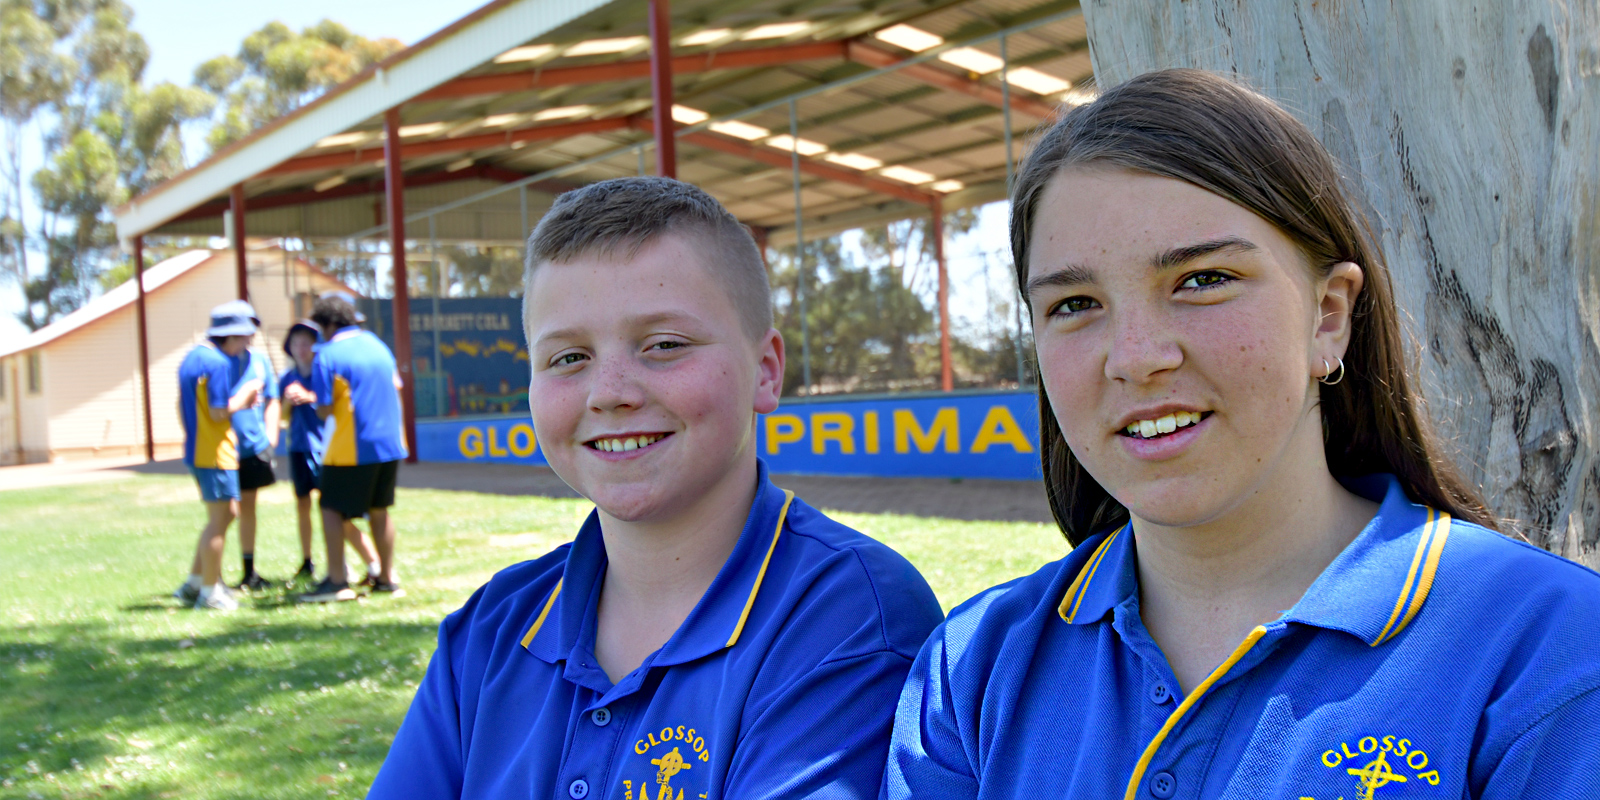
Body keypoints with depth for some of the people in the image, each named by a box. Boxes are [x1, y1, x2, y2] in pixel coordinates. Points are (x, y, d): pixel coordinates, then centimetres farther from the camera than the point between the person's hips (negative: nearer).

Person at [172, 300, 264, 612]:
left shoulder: (192, 358, 13)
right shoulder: (219, 363, -18)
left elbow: (182, 407, 19)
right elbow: (220, 412, -21)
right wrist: (244, 396, -6)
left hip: (196, 450, 10)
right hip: (215, 453, -10)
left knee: (225, 514, 18)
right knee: (219, 519, -1)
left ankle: (194, 583, 22)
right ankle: (210, 592, 7)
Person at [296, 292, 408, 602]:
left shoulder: (327, 356, -11)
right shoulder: (377, 344, 10)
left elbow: (325, 410, -14)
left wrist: (315, 401, 8)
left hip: (352, 446, -7)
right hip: (390, 443, 7)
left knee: (332, 509, 4)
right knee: (379, 510, 15)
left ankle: (337, 582, 0)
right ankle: (387, 579, 19)